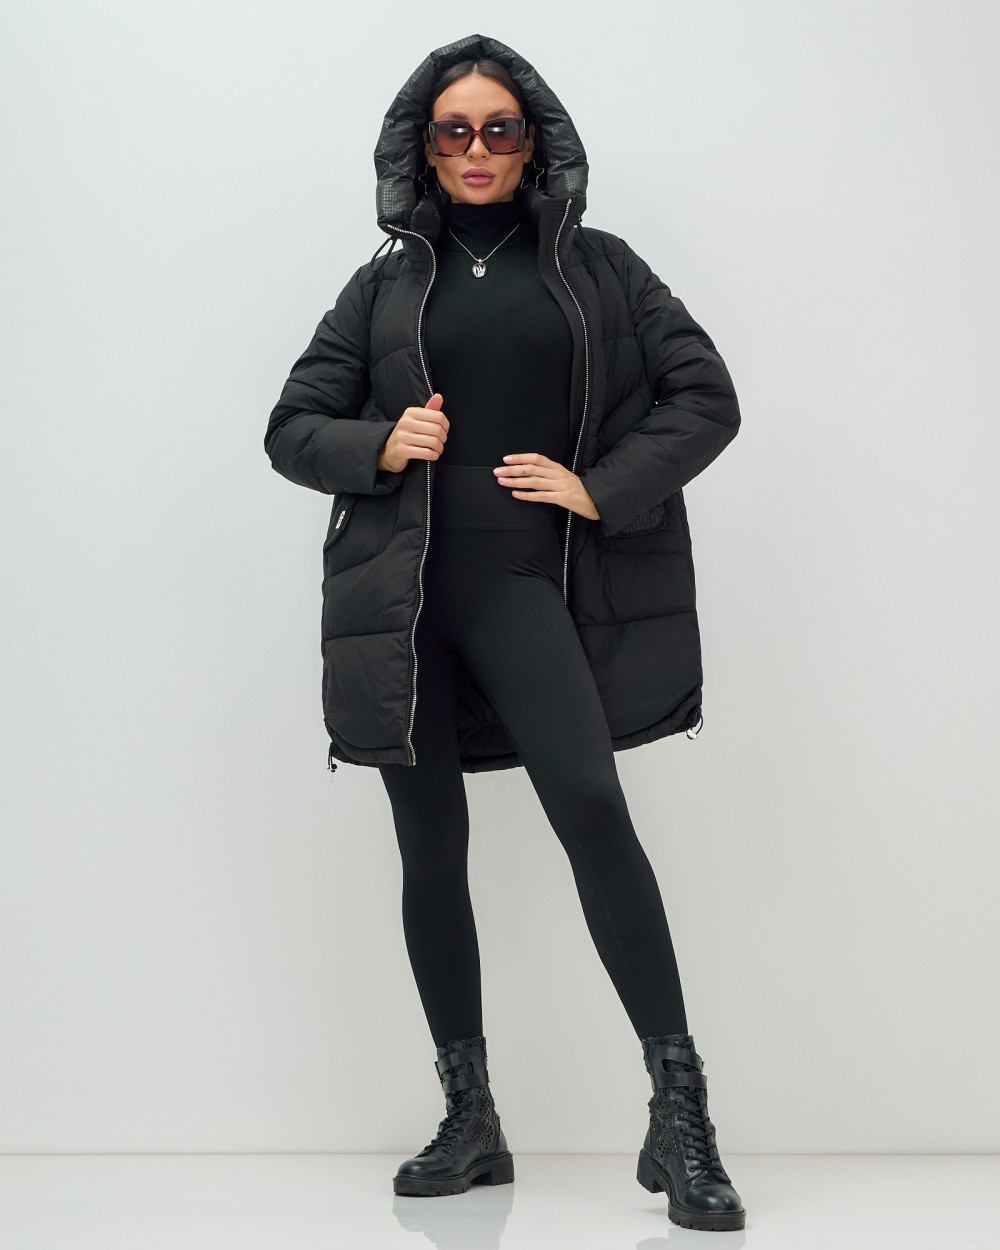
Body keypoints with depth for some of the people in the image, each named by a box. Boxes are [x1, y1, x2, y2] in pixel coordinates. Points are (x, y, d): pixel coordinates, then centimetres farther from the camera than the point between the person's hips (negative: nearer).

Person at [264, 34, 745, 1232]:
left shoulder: (597, 266, 11)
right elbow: (291, 427, 15)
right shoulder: (385, 286, 14)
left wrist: (601, 488, -7)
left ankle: (680, 1111, -16)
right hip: (403, 591, 3)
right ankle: (470, 1122, 17)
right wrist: (378, 447, -6)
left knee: (589, 801, -23)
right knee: (430, 853, 5)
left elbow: (706, 396, 7)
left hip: (525, 581, -2)